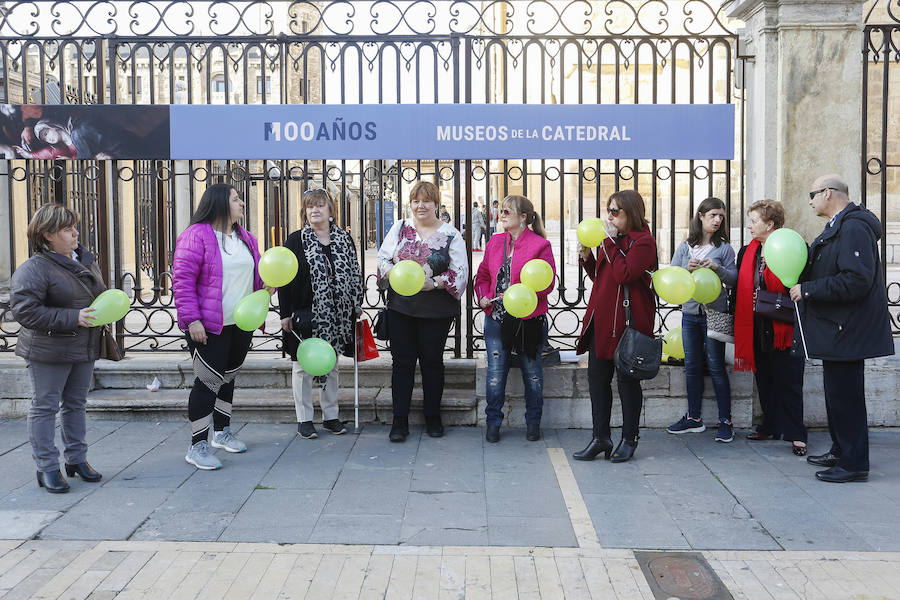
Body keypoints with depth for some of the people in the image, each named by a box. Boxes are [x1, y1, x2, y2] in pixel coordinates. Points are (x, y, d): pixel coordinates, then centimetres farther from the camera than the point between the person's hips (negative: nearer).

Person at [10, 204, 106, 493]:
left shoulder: (86, 260, 8)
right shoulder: (33, 268, -15)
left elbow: (100, 295, 23)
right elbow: (24, 310, -21)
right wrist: (72, 318, -24)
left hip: (84, 349, 7)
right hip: (49, 352, -7)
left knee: (76, 404, 16)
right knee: (45, 407, 2)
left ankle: (77, 459, 28)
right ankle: (47, 468, 11)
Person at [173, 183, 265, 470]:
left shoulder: (245, 238, 13)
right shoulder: (196, 236, -12)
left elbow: (256, 275, 23)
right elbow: (182, 280, -15)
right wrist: (191, 319, -21)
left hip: (241, 324, 8)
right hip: (209, 327, -8)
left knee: (228, 378, 19)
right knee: (208, 382, -6)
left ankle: (222, 432, 35)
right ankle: (198, 445, 4)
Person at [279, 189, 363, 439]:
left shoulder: (344, 239, 8)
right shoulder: (296, 240, -2)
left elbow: (355, 273, 13)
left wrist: (357, 304, 8)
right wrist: (285, 313, -10)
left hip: (335, 315, 3)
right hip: (303, 314, -3)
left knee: (331, 365, 12)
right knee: (303, 366, 4)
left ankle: (330, 416, 23)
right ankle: (304, 419, 14)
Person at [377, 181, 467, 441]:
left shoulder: (451, 235, 0)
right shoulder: (399, 228, 7)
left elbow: (460, 272, -4)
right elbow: (382, 258, 7)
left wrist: (434, 282, -20)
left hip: (436, 311, -1)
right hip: (401, 307, 2)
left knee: (432, 361, 8)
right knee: (402, 361, 4)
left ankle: (432, 417, 23)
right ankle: (399, 420, 11)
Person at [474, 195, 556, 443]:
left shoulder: (540, 245, -6)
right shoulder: (495, 242, 10)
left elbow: (547, 282, -9)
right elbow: (483, 275, 18)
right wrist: (483, 297, 0)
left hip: (529, 320, -4)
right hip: (497, 318, 4)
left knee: (532, 372, 9)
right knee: (496, 372, 5)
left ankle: (533, 423, 24)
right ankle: (493, 422, 17)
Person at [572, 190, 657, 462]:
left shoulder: (643, 241, -9)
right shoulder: (613, 239, 16)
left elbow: (624, 274, -22)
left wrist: (611, 242, -17)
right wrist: (586, 258, 4)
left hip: (627, 320, -8)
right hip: (601, 317, 8)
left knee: (626, 379, 2)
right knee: (597, 377, 7)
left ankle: (629, 439, 15)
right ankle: (601, 437, 16)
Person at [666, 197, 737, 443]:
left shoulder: (724, 248, 2)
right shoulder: (684, 247, 8)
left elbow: (733, 279, -1)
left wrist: (717, 268, -18)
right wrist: (688, 269, -14)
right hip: (689, 313, 3)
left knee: (716, 366, -2)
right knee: (692, 366, 9)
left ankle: (725, 421, 6)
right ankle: (693, 418, 19)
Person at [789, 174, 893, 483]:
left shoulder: (854, 228, -19)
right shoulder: (838, 226, 15)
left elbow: (857, 280, -28)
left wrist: (808, 289, -22)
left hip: (847, 330, -11)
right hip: (836, 329, 11)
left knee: (845, 396, -4)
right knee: (837, 393, 19)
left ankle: (854, 464, 6)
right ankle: (840, 452, 31)